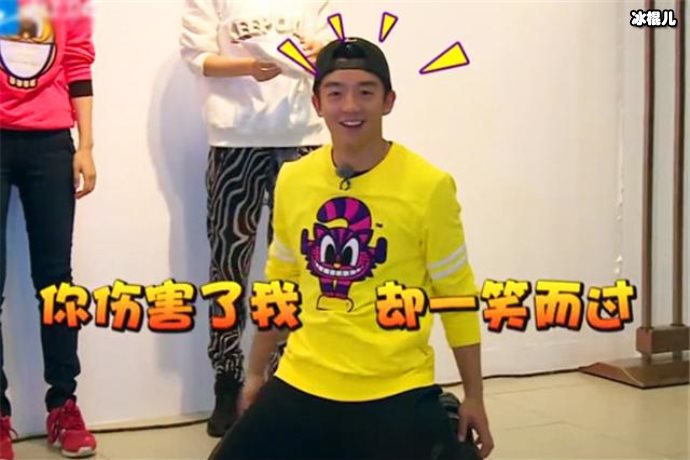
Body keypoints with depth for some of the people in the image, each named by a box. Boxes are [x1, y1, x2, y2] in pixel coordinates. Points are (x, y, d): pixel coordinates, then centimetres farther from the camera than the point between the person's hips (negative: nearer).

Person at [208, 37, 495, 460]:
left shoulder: (428, 186, -9)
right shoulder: (293, 180, 2)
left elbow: (457, 294, -1)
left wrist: (474, 397, 2)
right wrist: (256, 372, 20)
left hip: (396, 392, -3)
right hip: (301, 384, 4)